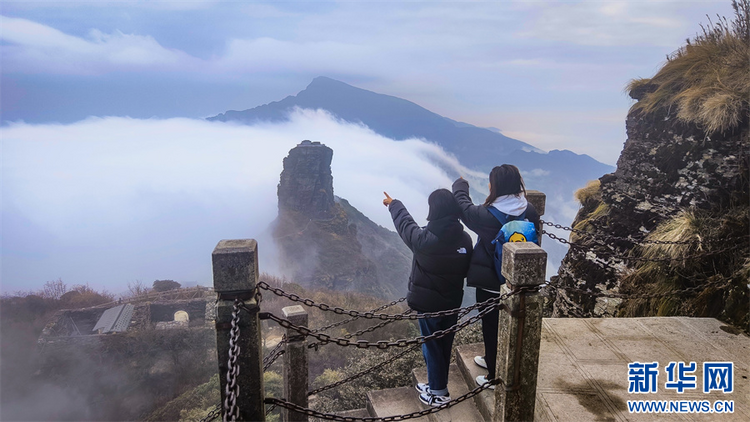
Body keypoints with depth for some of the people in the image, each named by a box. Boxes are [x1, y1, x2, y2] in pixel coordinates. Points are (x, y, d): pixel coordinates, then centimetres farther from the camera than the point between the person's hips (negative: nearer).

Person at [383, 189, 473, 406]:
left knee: (431, 347, 11)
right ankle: (438, 386, 37)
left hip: (428, 304, -5)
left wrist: (393, 204, 13)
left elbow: (405, 224, -5)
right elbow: (466, 270, 3)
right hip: (453, 303, 5)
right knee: (445, 345, 19)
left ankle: (438, 393, 24)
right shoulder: (465, 239, -9)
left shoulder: (425, 239, -24)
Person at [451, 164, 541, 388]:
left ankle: (494, 377, 27)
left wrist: (460, 185, 10)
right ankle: (492, 360, 48)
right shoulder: (529, 212, -9)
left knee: (491, 327, 11)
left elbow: (464, 208, -9)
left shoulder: (489, 216, -26)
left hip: (490, 284, -6)